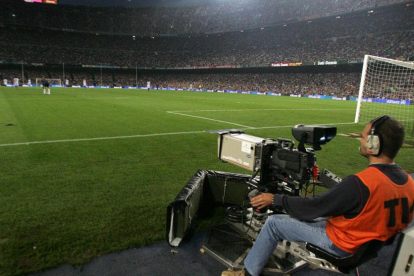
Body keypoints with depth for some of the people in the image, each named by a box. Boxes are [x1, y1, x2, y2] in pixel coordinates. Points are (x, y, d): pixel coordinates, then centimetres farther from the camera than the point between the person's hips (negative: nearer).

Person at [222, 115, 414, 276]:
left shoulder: (360, 183, -33)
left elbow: (313, 207, -24)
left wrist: (274, 199, -12)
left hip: (342, 244, -8)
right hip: (371, 243, 8)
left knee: (274, 223, -1)